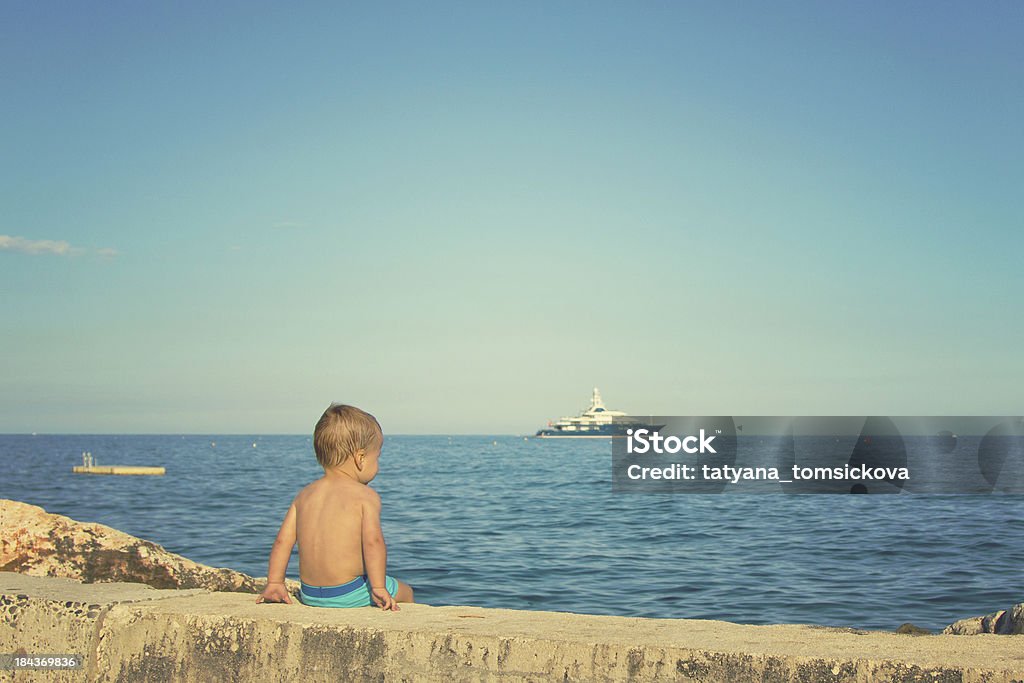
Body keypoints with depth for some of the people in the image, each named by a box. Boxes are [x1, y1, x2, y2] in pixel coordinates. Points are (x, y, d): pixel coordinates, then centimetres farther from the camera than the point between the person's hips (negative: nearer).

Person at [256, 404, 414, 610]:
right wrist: (379, 588, -20)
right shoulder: (366, 496, -11)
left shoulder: (304, 495, 6)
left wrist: (274, 584, 12)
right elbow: (373, 541, -22)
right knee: (405, 592, 20)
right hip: (349, 595, -6)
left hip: (309, 595, 6)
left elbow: (282, 541, 5)